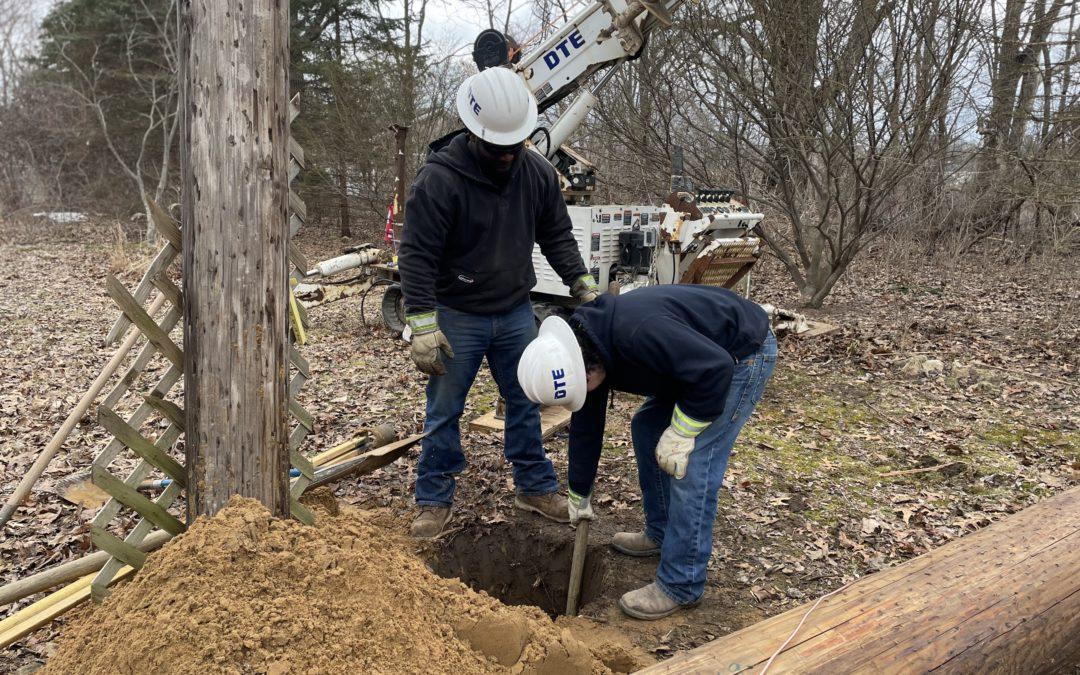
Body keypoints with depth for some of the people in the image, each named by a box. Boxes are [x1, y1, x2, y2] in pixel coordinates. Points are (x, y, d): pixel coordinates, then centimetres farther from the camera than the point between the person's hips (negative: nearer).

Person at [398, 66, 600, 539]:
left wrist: (583, 285, -3)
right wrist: (423, 325, -23)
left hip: (516, 312, 4)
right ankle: (435, 501, 19)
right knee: (444, 412, 5)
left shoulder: (538, 173, -3)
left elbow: (557, 236, 8)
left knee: (525, 405, 13)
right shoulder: (438, 179, -19)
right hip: (457, 316, -4)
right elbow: (417, 255, -19)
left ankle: (536, 488, 28)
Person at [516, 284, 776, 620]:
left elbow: (716, 368, -32)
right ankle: (661, 533, 29)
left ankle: (680, 586, -1)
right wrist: (579, 496, 17)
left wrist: (681, 433, -22)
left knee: (693, 464, -12)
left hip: (744, 352, -9)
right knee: (646, 428, 13)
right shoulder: (582, 349, -6)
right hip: (696, 354, 9)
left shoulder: (637, 332, -37)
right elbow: (585, 425, 7)